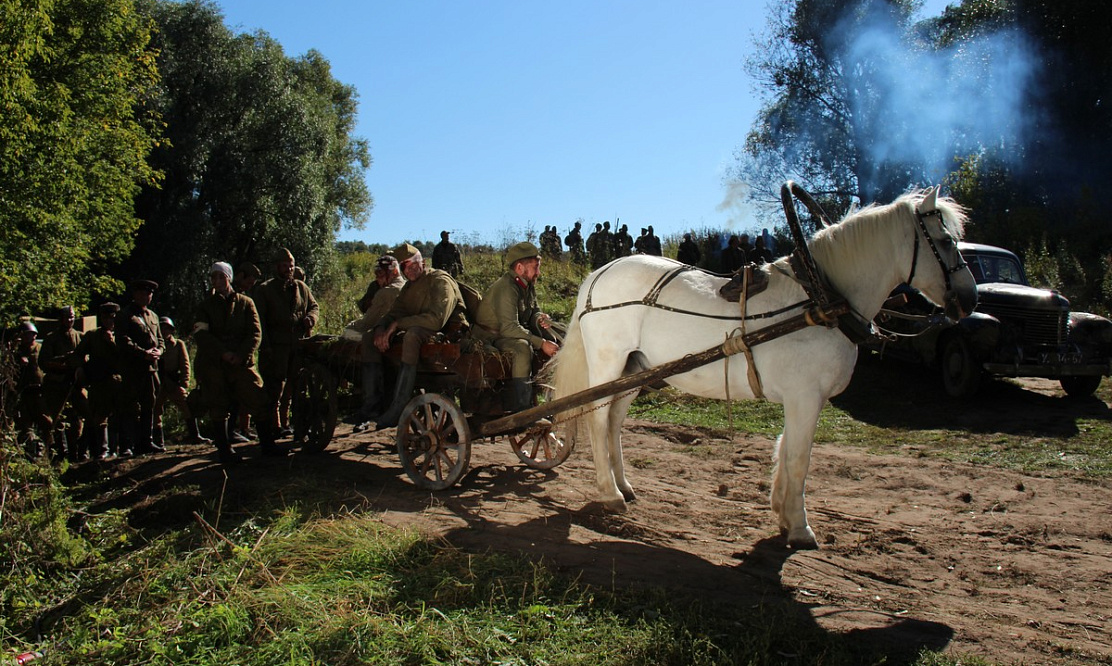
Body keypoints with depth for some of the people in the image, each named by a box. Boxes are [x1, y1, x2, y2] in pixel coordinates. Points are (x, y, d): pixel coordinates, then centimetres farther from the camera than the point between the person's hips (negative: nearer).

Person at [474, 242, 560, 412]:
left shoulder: (528, 285, 4)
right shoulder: (506, 288, -25)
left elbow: (533, 311, 15)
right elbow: (509, 328, -34)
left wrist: (540, 319, -12)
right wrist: (541, 343, -36)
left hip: (513, 332, 10)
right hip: (491, 338, -10)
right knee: (523, 348, -36)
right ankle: (521, 409, -33)